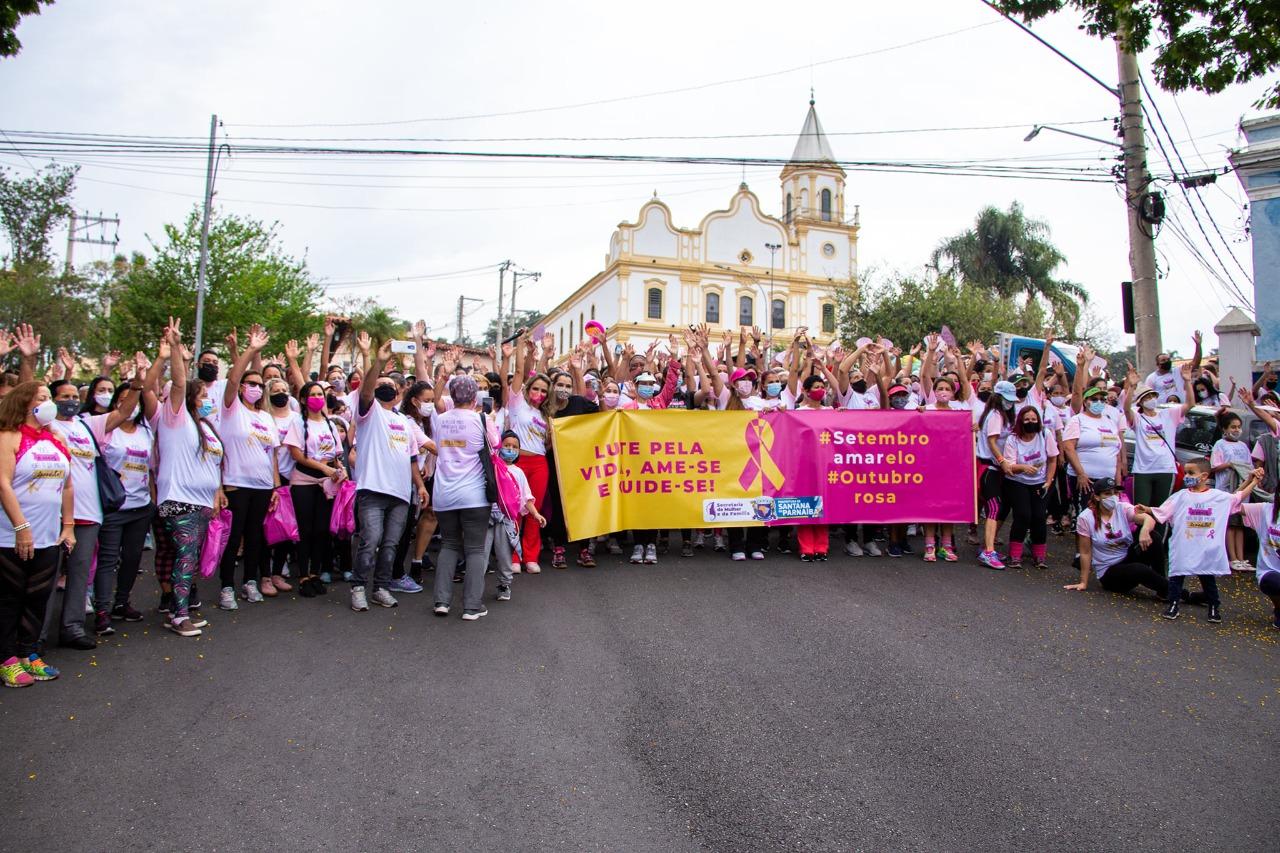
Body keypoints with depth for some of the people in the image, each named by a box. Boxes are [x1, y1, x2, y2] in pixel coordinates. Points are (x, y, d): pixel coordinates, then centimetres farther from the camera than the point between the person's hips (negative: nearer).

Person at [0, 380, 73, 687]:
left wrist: (68, 526, 10)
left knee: (38, 599, 11)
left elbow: (67, 486, 14)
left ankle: (28, 655, 22)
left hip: (49, 538, 6)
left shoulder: (57, 440, 10)